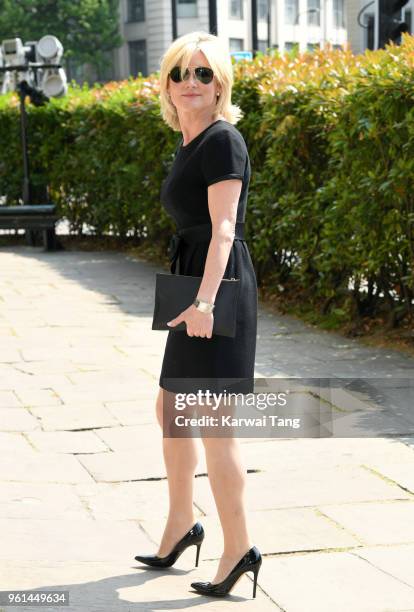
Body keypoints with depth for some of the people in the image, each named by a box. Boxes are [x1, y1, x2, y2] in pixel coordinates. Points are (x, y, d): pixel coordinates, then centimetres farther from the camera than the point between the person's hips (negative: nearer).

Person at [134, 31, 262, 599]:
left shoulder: (222, 139, -12)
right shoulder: (189, 143, 15)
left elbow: (224, 228, -21)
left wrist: (205, 299, -31)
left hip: (219, 288, -10)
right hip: (195, 288, 10)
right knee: (170, 410, 20)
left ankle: (238, 548, 2)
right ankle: (181, 525, 33)